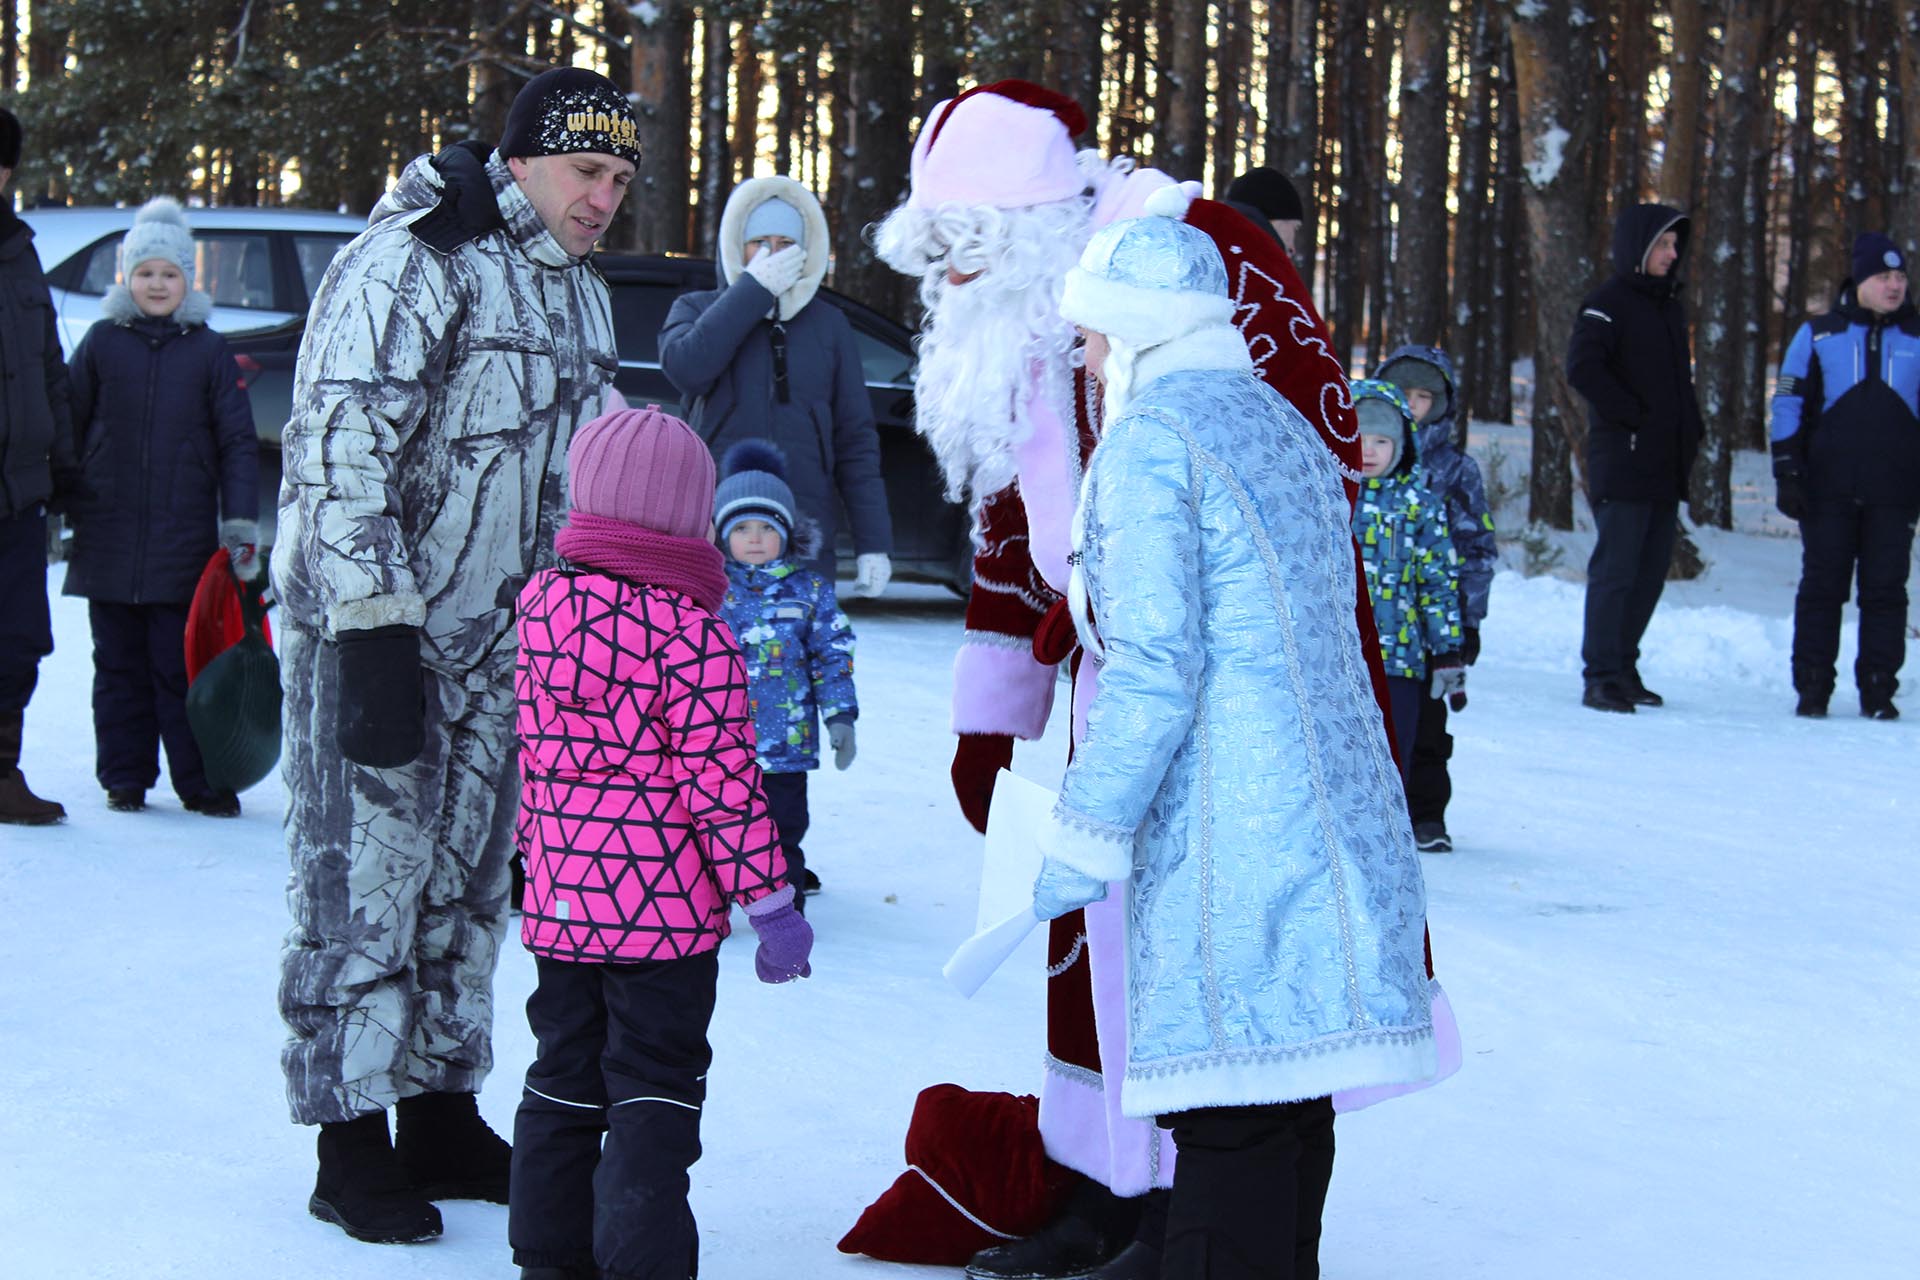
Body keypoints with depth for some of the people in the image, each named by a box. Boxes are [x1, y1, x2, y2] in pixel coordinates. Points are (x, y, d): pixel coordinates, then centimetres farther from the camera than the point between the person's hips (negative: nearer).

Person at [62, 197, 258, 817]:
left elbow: (238, 441, 5)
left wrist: (240, 523, -2)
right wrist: (60, 502, 8)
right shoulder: (103, 342, 5)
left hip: (184, 545, -1)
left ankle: (199, 781, 4)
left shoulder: (209, 351, 4)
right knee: (120, 664, 6)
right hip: (109, 536, 1)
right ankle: (124, 777, 14)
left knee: (181, 665, -2)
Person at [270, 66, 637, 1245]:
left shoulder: (583, 293, 14)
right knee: (363, 884, -4)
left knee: (467, 882, 13)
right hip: (372, 630, -8)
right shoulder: (416, 261, -15)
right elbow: (340, 441, -20)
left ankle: (441, 1119, 24)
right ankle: (351, 1147, 3)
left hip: (499, 645, 8)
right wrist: (372, 624, -25)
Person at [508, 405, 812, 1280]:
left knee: (563, 1082, 16)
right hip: (664, 909, -5)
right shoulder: (692, 632, -14)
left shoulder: (541, 606, 2)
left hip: (559, 901, 5)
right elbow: (721, 780, -15)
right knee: (655, 1091, 3)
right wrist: (770, 902, -8)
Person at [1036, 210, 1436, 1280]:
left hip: (1229, 832, -9)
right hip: (1337, 818, 9)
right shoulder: (1288, 429, 21)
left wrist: (1083, 839, -9)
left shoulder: (1150, 438, -7)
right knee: (1291, 1104, 13)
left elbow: (1153, 668, -14)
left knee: (1231, 1120, -8)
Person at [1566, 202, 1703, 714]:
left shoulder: (1671, 306, 19)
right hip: (1621, 464, -8)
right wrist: (1632, 417, -17)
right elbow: (1582, 367, -21)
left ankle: (1623, 667, 19)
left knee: (1651, 572, 10)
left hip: (1666, 467, 8)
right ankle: (1601, 677, -7)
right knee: (1615, 570, -8)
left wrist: (1689, 431, 11)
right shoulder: (1608, 304, -7)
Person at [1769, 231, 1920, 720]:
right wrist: (1786, 474, -2)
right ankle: (1812, 688, 8)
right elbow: (1788, 405, 5)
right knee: (1822, 588, 2)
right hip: (1828, 491, -1)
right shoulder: (1819, 335, 5)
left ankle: (1879, 689, 7)